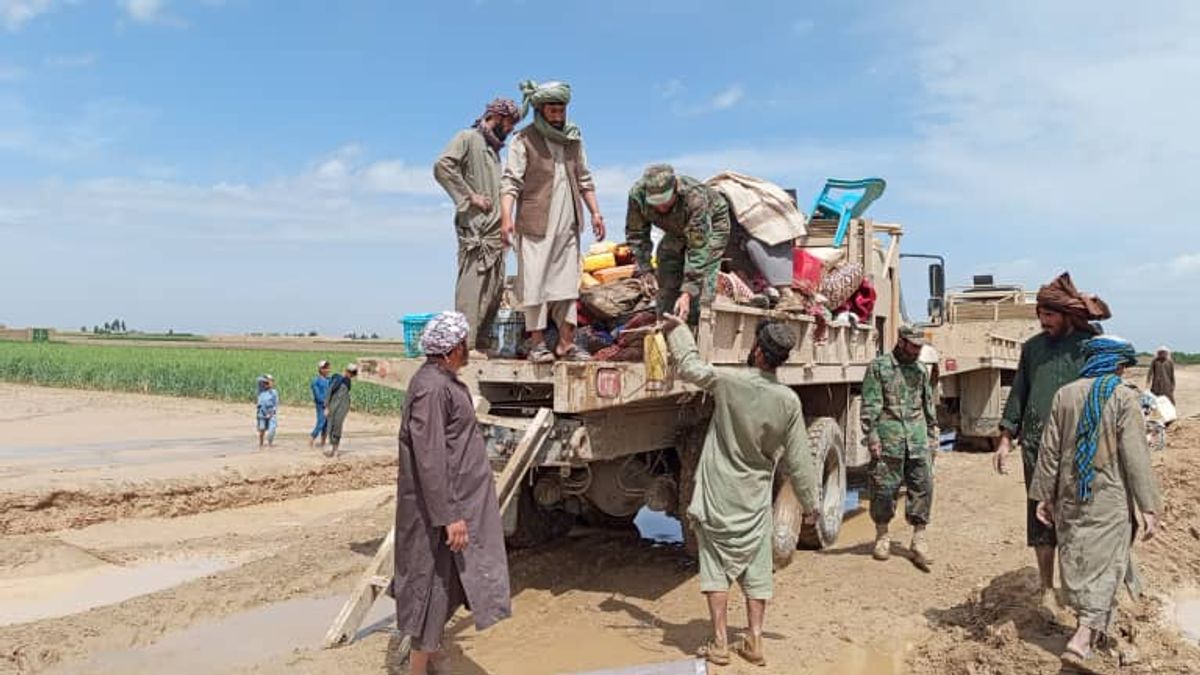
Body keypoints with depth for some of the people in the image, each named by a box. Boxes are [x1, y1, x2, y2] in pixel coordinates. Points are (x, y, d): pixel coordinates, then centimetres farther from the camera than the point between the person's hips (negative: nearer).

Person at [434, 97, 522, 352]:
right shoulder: (468, 138, -1)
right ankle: (465, 344, -13)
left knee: (494, 288, 8)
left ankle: (482, 342, 13)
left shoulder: (493, 147, 24)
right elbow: (442, 166, -16)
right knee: (472, 286, -13)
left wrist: (505, 221, 17)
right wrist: (471, 196, -16)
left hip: (494, 229, 9)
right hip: (475, 228, -9)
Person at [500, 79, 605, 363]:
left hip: (568, 224, 5)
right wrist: (506, 216, -22)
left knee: (567, 282, 5)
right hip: (536, 225, -5)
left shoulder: (573, 138, 13)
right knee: (535, 281, -3)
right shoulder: (525, 139, -4)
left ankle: (566, 342, 11)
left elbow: (584, 179, 19)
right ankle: (537, 342, 3)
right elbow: (511, 181, -10)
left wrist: (595, 212, 13)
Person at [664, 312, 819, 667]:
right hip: (755, 499, 2)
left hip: (718, 495, -2)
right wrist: (809, 504, 11)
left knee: (716, 566, 6)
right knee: (756, 569, 12)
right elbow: (798, 460, -1)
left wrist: (678, 327, 17)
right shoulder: (788, 400, -7)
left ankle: (719, 643, 8)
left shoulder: (728, 382, -16)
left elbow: (688, 365, 2)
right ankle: (754, 641, 16)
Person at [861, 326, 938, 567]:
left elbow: (929, 405, 21)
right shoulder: (878, 367, -2)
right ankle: (882, 535, 19)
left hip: (918, 439, 4)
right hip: (889, 438, -4)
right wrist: (872, 436, -11)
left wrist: (932, 435, 17)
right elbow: (870, 406, -6)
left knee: (923, 486, 0)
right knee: (884, 488, 3)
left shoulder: (920, 370, 14)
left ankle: (919, 539, 9)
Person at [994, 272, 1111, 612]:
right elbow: (1018, 392, 14)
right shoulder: (1034, 346, 11)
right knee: (1041, 517, 5)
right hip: (1037, 446, 3)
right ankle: (1048, 589, 15)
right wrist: (1006, 438, 9)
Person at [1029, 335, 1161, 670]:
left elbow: (1050, 450, 3)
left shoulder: (1064, 394, 2)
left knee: (1076, 559, 17)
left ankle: (1090, 627, 32)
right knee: (1104, 566, 0)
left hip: (1070, 498, 4)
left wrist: (1044, 495, 10)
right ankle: (1081, 641, -11)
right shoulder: (1124, 397, -10)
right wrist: (1149, 507, -6)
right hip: (1109, 500, -4)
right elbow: (1136, 457, -12)